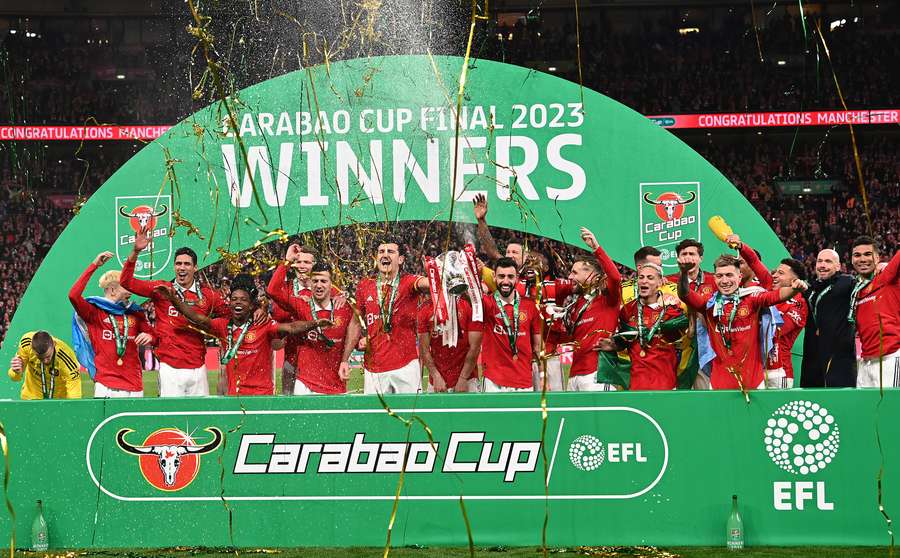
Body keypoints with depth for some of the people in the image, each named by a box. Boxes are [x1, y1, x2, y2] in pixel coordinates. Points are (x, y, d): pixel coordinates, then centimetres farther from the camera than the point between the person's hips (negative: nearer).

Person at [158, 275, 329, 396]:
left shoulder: (263, 326, -2)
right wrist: (175, 300, -13)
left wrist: (314, 324, -30)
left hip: (262, 394, -3)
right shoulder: (224, 325, 7)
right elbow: (199, 319, -1)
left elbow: (290, 328, -13)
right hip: (233, 394, 3)